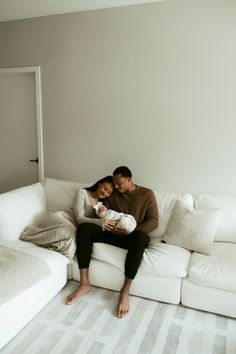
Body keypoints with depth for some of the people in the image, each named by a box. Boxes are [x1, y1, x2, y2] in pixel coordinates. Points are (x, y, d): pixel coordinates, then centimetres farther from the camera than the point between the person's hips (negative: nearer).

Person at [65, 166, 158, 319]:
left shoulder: (147, 194, 2)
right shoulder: (113, 195, 12)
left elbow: (154, 221, -4)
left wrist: (132, 231, -19)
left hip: (133, 236, -3)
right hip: (113, 234, 4)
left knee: (140, 236, -41)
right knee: (84, 227, -21)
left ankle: (125, 291, -31)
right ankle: (84, 283, -20)